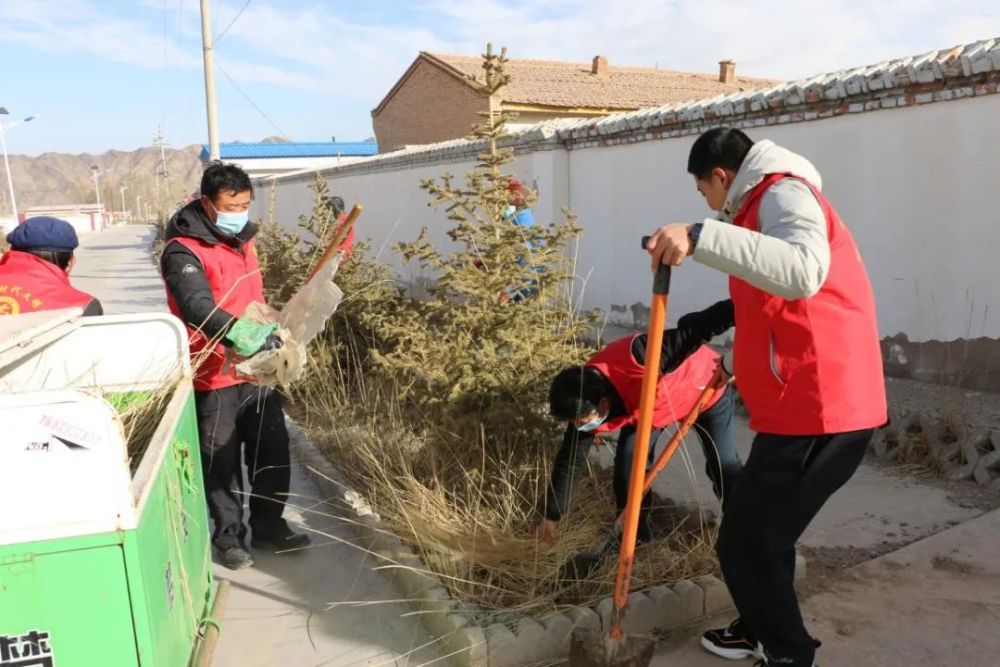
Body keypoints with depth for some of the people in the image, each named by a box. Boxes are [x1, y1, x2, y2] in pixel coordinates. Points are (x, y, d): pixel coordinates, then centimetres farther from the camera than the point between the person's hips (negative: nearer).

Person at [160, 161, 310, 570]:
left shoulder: (243, 240, 10)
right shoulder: (184, 252, -16)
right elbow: (199, 308, -32)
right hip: (215, 377, -7)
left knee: (272, 451, 13)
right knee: (221, 462, 5)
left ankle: (268, 525, 29)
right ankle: (229, 536, 23)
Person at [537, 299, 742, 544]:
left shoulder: (640, 360, -48)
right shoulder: (586, 401, -25)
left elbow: (691, 331, -45)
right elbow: (571, 460, -14)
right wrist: (550, 517, -8)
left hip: (707, 388, -4)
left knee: (724, 464, 2)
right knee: (628, 457, -12)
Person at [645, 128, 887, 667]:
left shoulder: (783, 192, -10)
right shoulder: (768, 202, 23)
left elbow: (803, 272, -35)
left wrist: (702, 237, -38)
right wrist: (734, 363, 44)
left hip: (817, 410, -11)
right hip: (814, 404, 11)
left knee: (746, 545, -2)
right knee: (761, 535, 23)